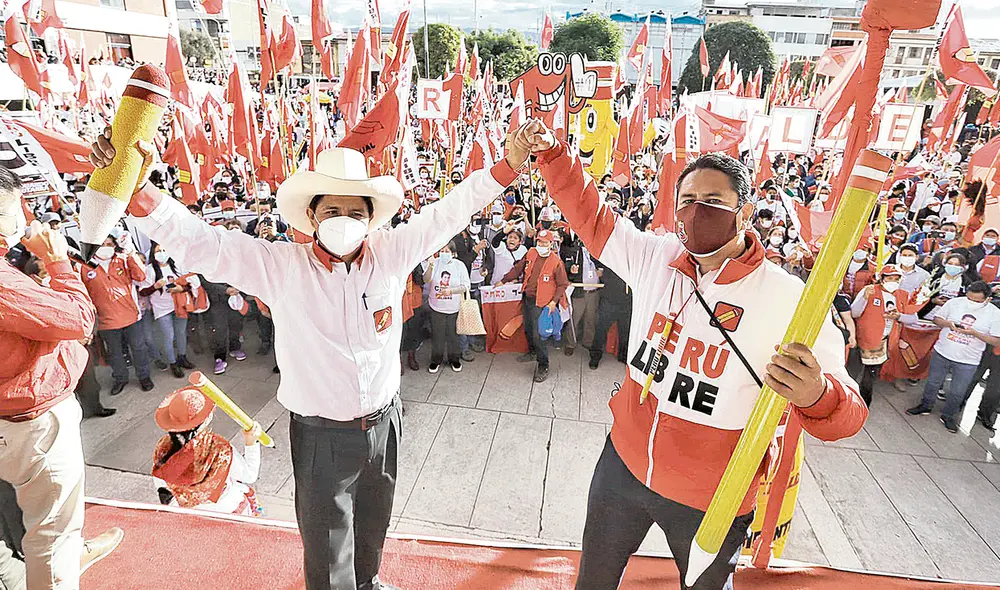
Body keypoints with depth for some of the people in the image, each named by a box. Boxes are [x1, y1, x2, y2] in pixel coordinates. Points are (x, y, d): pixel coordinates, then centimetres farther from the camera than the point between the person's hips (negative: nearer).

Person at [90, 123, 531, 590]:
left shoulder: (391, 254, -7)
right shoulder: (280, 265, -13)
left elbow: (447, 213, -4)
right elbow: (197, 244, -16)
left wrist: (505, 168, -6)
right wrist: (135, 191, -29)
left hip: (383, 424, 4)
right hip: (322, 435, -3)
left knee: (373, 526, 29)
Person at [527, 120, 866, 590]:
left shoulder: (788, 301, -20)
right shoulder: (656, 259, -10)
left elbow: (846, 413, -18)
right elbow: (590, 215, 1)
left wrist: (817, 395, -41)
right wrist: (552, 153, -7)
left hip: (710, 499, -2)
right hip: (624, 463, 3)